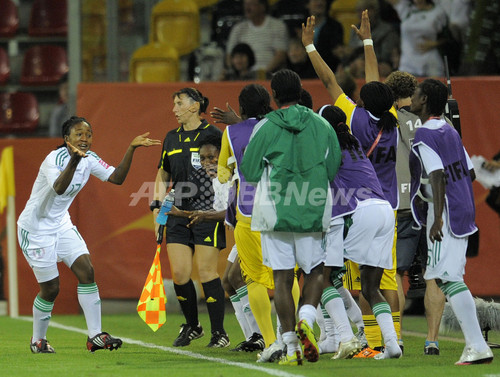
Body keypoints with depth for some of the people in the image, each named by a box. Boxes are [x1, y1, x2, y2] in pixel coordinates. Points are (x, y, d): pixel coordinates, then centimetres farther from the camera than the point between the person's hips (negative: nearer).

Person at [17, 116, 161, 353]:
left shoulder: (89, 159, -1)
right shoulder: (54, 159, -24)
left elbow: (117, 178, -5)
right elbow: (59, 188, -42)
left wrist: (132, 148, -14)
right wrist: (74, 160, -56)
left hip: (61, 224, 7)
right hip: (35, 227, -7)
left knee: (87, 271, -9)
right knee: (50, 288, -4)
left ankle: (95, 335, -8)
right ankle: (37, 341, 17)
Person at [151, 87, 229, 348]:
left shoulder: (213, 135, -4)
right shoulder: (172, 139, 13)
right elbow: (163, 175, 23)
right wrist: (157, 205, 12)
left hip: (207, 211, -5)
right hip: (179, 212, 5)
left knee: (206, 271, -7)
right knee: (179, 273, -1)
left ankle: (219, 333, 2)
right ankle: (192, 326, 19)